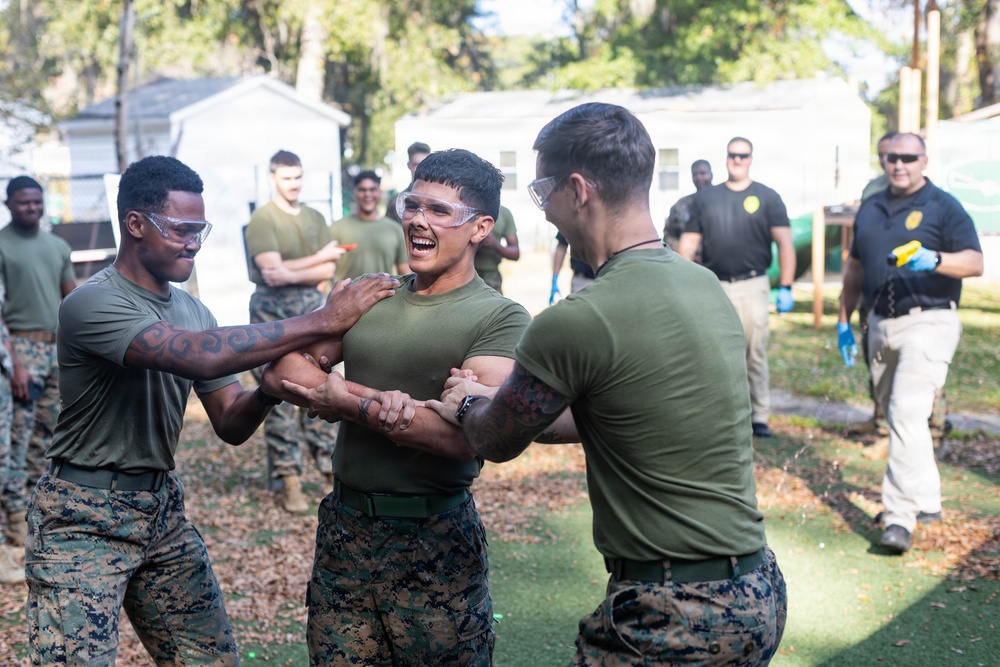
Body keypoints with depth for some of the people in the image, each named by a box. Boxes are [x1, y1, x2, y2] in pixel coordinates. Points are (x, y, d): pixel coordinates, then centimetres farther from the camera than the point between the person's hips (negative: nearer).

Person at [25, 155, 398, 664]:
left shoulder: (191, 310, 5)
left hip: (161, 506, 7)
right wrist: (323, 322, -32)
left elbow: (230, 425, 5)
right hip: (84, 521, -6)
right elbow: (198, 356, -34)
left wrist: (268, 390, -18)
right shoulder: (91, 304, -18)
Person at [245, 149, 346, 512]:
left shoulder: (314, 218, 11)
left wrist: (291, 274, -15)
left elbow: (328, 272, 2)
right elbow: (272, 271, -16)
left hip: (311, 308, 4)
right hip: (273, 312, -4)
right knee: (280, 398, -3)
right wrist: (319, 257, -10)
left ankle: (332, 469, 11)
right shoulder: (262, 219, -5)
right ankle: (289, 480, 1)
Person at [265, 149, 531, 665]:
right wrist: (382, 401, -14)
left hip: (435, 541, -4)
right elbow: (280, 373, 2)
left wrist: (351, 404, -15)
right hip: (344, 528, 5)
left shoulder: (501, 317, -7)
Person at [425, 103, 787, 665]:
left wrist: (470, 406, 20)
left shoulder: (576, 323, -20)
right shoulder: (707, 286, 6)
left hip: (674, 614, -8)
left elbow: (496, 443, -2)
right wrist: (499, 405, 25)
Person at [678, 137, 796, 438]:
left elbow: (785, 243, 1)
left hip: (752, 286, -2)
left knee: (755, 354, 0)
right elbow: (688, 244, 11)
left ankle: (760, 416, 9)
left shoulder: (767, 198, 5)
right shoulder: (705, 198, 11)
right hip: (713, 287, 2)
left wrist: (785, 288, -6)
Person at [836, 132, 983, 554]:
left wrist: (935, 260, -28)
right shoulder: (870, 209, 16)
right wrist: (844, 321, 20)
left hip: (927, 323, -7)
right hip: (880, 325, 7)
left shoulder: (943, 207, -1)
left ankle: (901, 515, -17)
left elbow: (975, 262, -10)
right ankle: (926, 501, 27)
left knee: (908, 413, -17)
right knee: (894, 414, 12)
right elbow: (855, 268, 23)